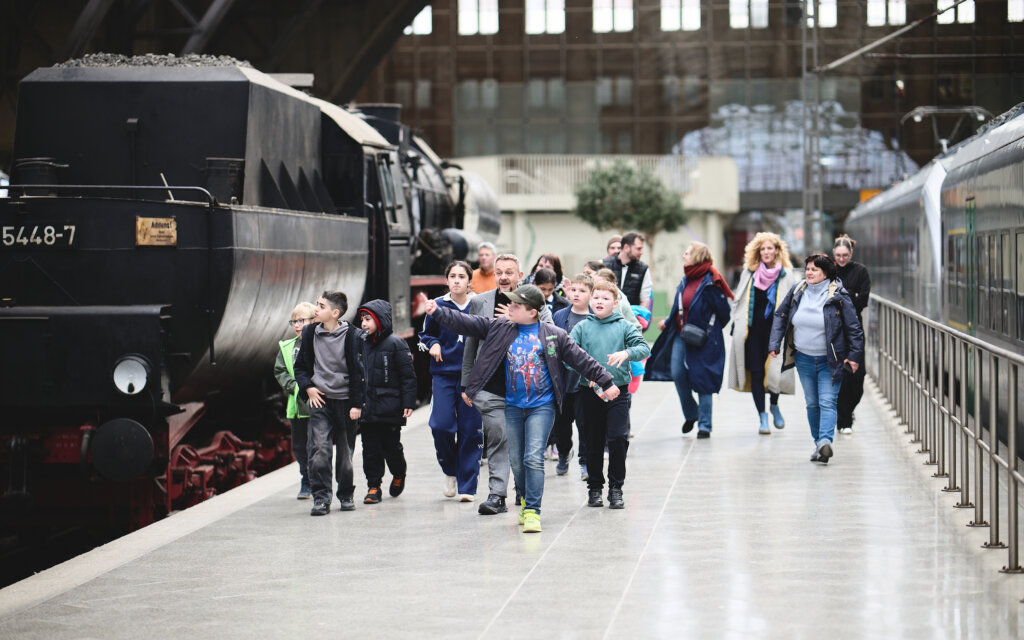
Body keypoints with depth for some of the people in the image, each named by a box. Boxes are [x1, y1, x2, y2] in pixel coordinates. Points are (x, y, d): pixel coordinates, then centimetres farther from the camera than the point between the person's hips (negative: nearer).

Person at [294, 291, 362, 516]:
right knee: (319, 448, -12)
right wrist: (308, 388, -1)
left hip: (344, 400, -2)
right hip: (319, 399, 2)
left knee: (345, 452, 7)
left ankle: (346, 495, 23)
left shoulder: (350, 335, -7)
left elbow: (357, 370, -4)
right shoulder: (311, 333, 3)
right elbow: (301, 366, 14)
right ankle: (321, 498, -11)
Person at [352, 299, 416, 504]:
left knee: (391, 446, 4)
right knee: (370, 449, 2)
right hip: (367, 408, 4)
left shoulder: (395, 344, -5)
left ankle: (399, 474, 32)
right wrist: (355, 403, 9)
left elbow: (408, 376, -5)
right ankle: (373, 487, 9)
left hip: (390, 408, -4)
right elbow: (356, 375, 15)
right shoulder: (361, 344, 10)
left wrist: (408, 403, -11)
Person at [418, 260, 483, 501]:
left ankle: (468, 486, 7)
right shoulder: (437, 306, 4)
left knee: (470, 430, -1)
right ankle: (451, 471, 15)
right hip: (444, 374, 1)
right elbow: (425, 335, 17)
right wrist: (433, 344, -4)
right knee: (441, 425, -11)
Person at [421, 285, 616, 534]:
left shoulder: (554, 335, -4)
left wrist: (606, 382, 1)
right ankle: (526, 499, 35)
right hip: (512, 406, 4)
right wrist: (438, 312, -11)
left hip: (542, 406, -4)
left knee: (533, 457, -14)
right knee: (516, 459, 11)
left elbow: (581, 360, 0)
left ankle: (532, 511, -12)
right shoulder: (499, 328, 3)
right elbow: (467, 323, -1)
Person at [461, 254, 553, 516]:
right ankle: (497, 495, -5)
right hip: (491, 386, 0)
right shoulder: (479, 302, 7)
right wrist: (467, 384, 9)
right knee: (497, 438, -7)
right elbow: (471, 345, 11)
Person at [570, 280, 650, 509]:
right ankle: (594, 487, 20)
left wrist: (626, 353, -24)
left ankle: (616, 488, 5)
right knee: (594, 442, 8)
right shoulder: (582, 327, 4)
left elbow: (644, 348, -4)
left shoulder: (624, 327, 4)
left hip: (618, 390, -1)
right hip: (590, 390, 1)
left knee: (618, 439, -7)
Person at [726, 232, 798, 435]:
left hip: (774, 329, -2)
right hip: (753, 329, 2)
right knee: (756, 372, -2)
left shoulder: (786, 276, 2)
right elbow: (739, 301, 15)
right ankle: (763, 418, 3)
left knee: (773, 371, -3)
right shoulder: (749, 273, 9)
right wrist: (737, 325, 8)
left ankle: (774, 405, 27)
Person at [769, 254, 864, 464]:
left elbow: (853, 327, -7)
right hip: (804, 358, 4)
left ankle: (825, 441, -26)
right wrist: (775, 344, 5)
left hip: (829, 360, -4)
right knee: (812, 403, 10)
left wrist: (854, 356, -8)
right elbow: (780, 316, 13)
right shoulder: (797, 292, 1)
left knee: (827, 402, -14)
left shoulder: (838, 296, -11)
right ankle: (818, 442, 21)